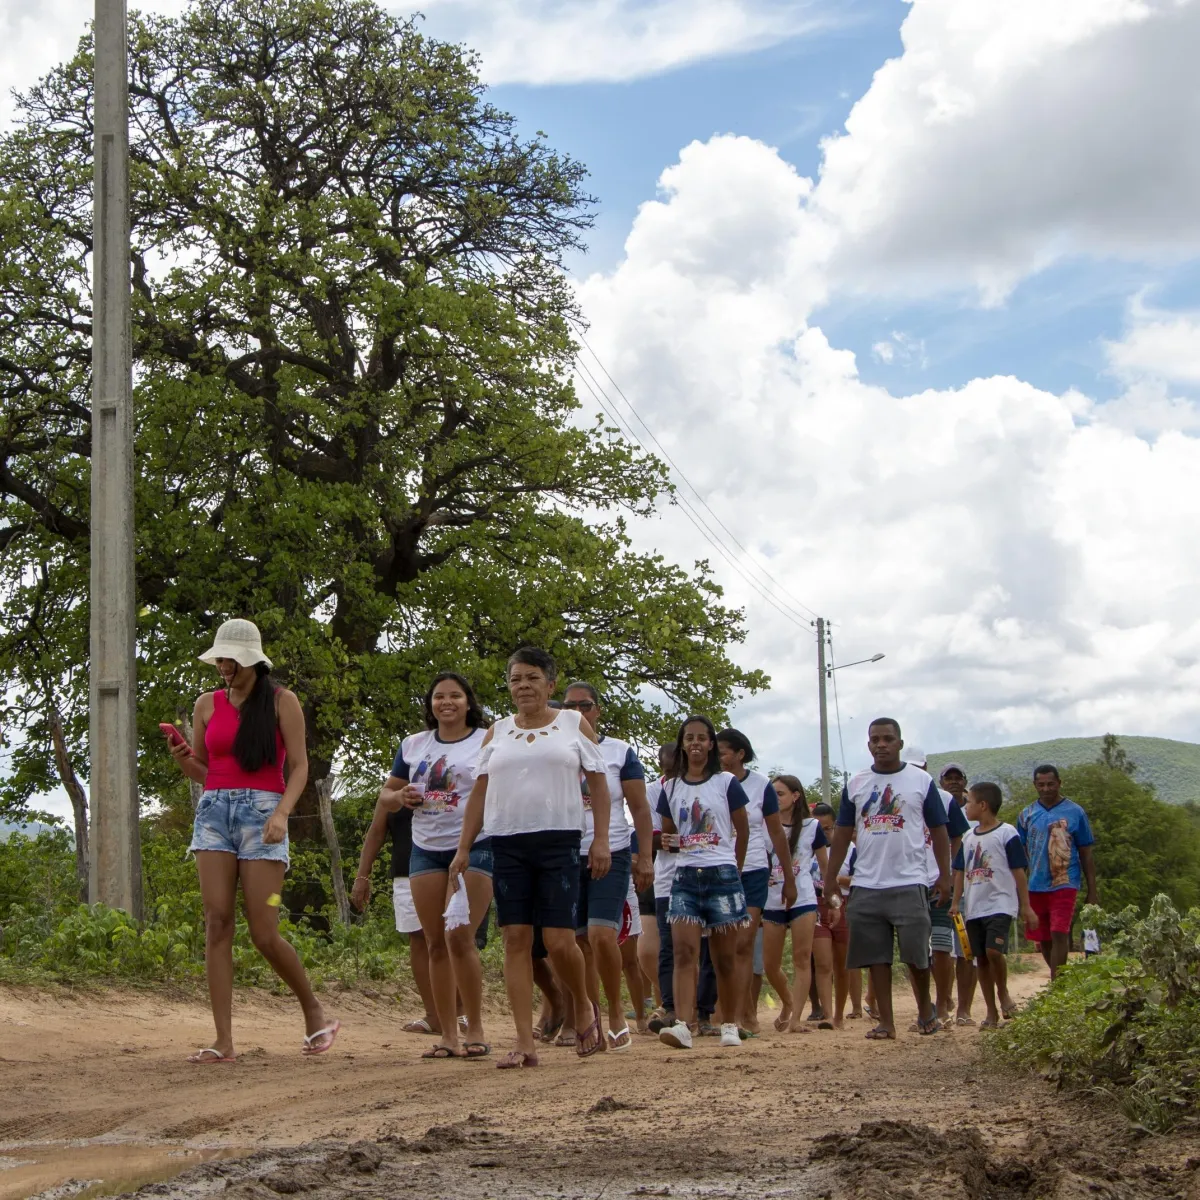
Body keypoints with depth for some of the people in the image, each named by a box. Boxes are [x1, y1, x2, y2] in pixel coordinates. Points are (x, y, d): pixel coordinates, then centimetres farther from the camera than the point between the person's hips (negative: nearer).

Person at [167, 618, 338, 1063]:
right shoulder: (206, 705, 13)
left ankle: (314, 1011, 18)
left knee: (264, 933, -7)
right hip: (214, 811, 4)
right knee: (217, 923, -6)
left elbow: (299, 766, -2)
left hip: (262, 812, -4)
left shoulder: (282, 701, 2)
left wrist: (281, 813, -18)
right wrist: (181, 758, -4)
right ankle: (223, 1041, -5)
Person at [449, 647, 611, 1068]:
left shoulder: (574, 724, 8)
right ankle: (525, 1042, -1)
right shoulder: (497, 732, 14)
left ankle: (583, 1007, 21)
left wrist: (601, 839, -4)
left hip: (559, 843, -3)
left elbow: (598, 783, 5)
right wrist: (464, 848, 7)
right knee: (516, 939, -2)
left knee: (559, 941, -9)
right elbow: (480, 791, 13)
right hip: (507, 844, 3)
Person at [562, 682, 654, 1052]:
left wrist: (645, 858, -6)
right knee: (580, 942, 2)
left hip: (611, 855, -3)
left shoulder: (620, 752, 4)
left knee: (602, 935, -17)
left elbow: (640, 807, 2)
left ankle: (616, 1014, -1)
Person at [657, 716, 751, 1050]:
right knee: (684, 951, -14)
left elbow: (743, 829, 9)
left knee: (724, 957, 3)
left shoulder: (726, 783, 2)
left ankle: (730, 1026, 14)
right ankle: (683, 1026, -24)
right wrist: (667, 843, 1)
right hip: (685, 876, 2)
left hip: (722, 875, -2)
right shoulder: (670, 788, 10)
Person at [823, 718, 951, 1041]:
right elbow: (842, 834, 12)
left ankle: (925, 1009, 24)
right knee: (877, 956, 3)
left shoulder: (921, 781, 3)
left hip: (910, 883, -3)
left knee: (916, 953, 0)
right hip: (866, 886, 3)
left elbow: (938, 831, 5)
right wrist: (830, 878, 7)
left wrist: (945, 875, -2)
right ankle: (886, 1022, 9)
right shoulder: (855, 785, 10)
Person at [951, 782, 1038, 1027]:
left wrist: (1026, 907, -7)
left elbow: (1019, 872, -6)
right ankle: (991, 1012, 15)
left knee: (994, 950, -22)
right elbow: (961, 872, 16)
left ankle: (1003, 993, 4)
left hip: (1000, 905, -6)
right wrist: (956, 902, 8)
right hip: (973, 908, 6)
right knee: (981, 958, 7)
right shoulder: (968, 836, 13)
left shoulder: (1007, 833, -5)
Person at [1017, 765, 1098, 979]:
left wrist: (1092, 891, 1)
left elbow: (1086, 854, 3)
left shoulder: (1075, 813, 0)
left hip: (1064, 884, -4)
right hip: (1036, 887, 4)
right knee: (1043, 940, 10)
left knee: (1059, 935, -16)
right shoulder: (1027, 815, 8)